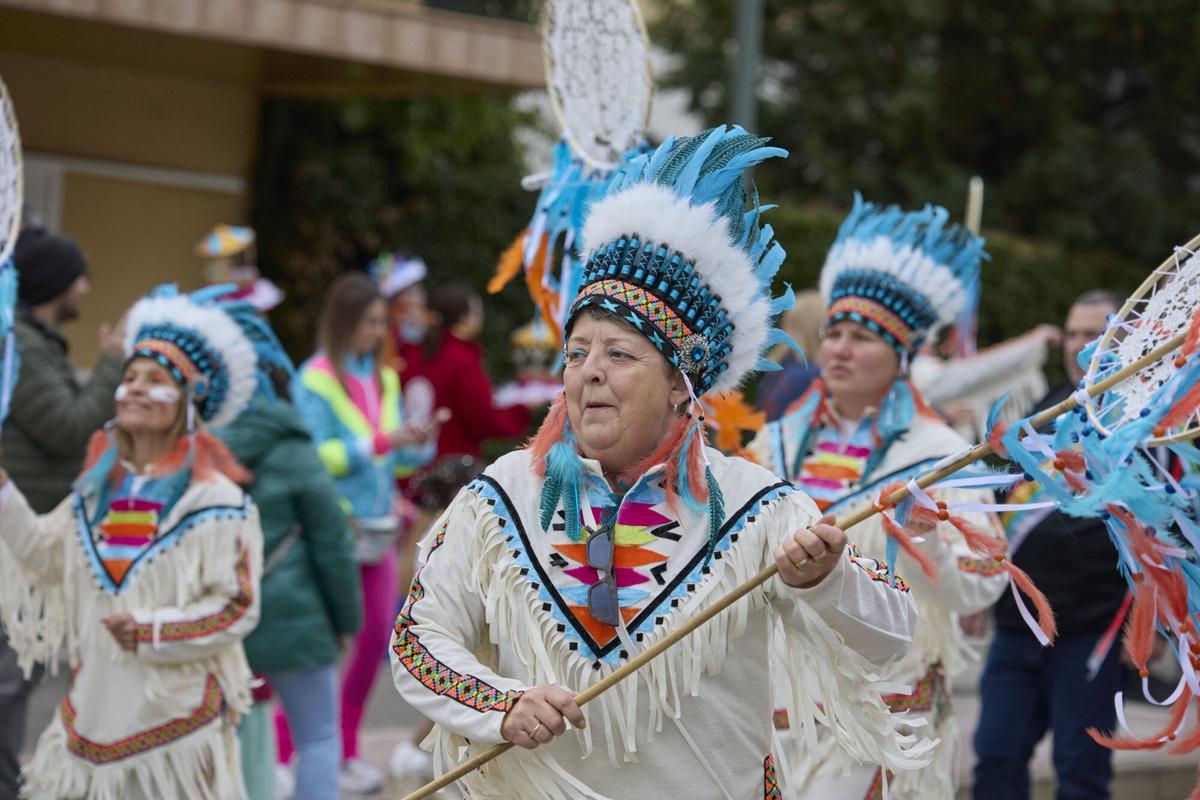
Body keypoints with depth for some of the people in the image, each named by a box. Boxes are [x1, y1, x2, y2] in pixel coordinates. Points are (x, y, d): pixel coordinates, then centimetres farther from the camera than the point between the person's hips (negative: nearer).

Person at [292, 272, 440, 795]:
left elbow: (398, 456, 12)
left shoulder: (385, 379, 11)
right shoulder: (316, 380, -7)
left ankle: (346, 751, 20)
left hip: (378, 527, 6)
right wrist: (380, 442, -20)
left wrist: (420, 444, -8)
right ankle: (281, 755, 1)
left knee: (374, 637, 7)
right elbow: (317, 456, -15)